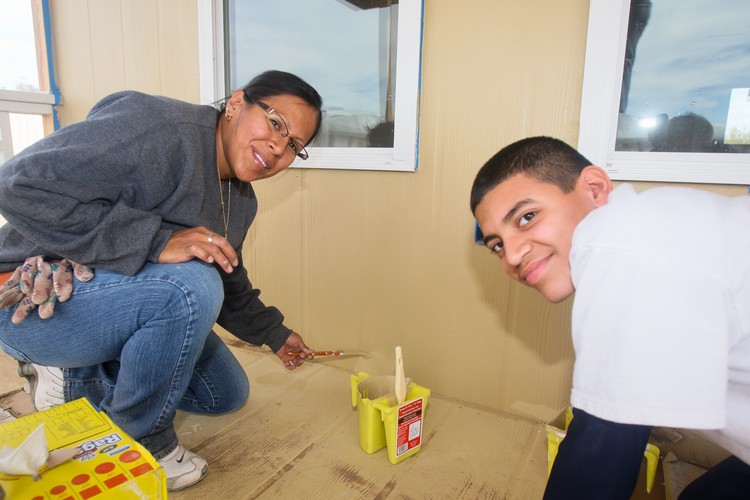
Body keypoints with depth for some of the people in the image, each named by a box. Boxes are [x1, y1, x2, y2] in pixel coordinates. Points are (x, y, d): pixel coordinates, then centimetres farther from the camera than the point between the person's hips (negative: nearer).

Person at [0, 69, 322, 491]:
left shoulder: (241, 201, 2)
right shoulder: (157, 126, -25)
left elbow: (228, 285, 15)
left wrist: (273, 333, 18)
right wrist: (156, 240, -37)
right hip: (35, 302, -8)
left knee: (228, 394, 11)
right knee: (188, 286, -36)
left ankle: (75, 381, 19)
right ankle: (142, 442, -9)